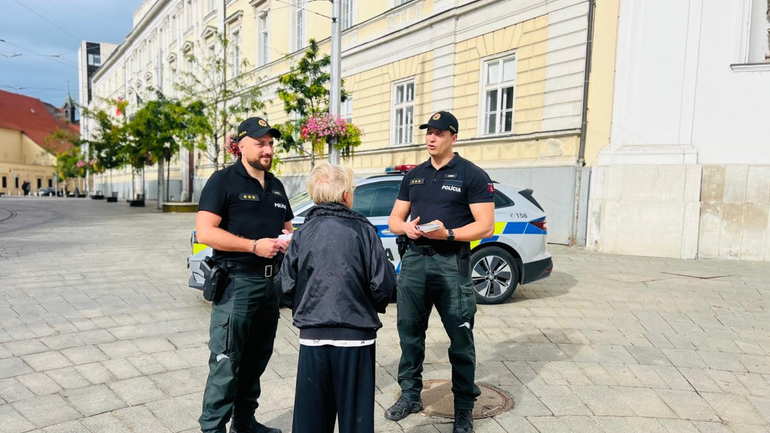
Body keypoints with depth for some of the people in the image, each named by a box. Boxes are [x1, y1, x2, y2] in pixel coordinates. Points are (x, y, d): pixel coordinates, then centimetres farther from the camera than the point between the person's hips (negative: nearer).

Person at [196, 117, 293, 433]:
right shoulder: (223, 181, -6)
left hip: (271, 284, 7)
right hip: (236, 284, -7)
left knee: (257, 360, 15)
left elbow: (288, 228, 23)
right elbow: (205, 232, -16)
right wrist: (255, 245, -21)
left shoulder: (276, 186, 16)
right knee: (226, 363, -4)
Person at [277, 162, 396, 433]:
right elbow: (383, 285, -8)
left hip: (312, 337, 2)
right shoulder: (362, 230, -6)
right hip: (356, 335, -2)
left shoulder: (303, 233, 0)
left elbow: (287, 289, 1)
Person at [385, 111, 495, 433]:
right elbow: (394, 219, 15)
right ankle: (410, 395, 29)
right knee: (409, 331, 12)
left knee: (460, 339, 1)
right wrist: (406, 227, -8)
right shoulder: (414, 176, 14)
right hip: (414, 260, 5)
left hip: (451, 264, -5)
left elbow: (485, 225, -8)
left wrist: (448, 234, -22)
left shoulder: (472, 175, -3)